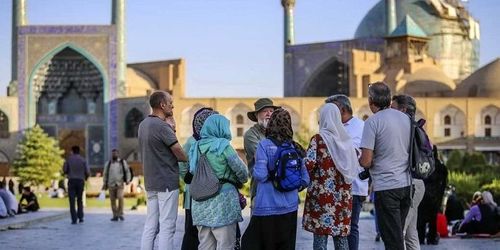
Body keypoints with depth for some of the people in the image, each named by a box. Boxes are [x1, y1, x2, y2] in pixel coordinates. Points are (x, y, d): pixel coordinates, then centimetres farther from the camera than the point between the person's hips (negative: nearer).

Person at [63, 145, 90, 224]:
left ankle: (74, 219, -7)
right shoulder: (83, 160, 2)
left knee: (72, 200, 0)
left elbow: (64, 170, -1)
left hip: (71, 181, -2)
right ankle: (80, 217, 9)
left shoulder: (69, 159, -1)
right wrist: (85, 178, 19)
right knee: (80, 200, 16)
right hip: (80, 181, 2)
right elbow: (88, 172, -2)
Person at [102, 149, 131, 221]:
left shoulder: (123, 162, 9)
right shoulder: (108, 164, 13)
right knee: (112, 200, 0)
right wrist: (104, 183, 11)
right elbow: (105, 174, 15)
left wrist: (127, 180, -5)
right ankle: (115, 215, 8)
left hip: (120, 184, -2)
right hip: (111, 185, 2)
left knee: (120, 198, -18)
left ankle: (120, 214, -8)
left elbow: (127, 171, 8)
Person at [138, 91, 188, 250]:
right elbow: (179, 153, -14)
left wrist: (171, 132, 6)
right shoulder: (162, 126, -16)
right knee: (167, 226, -5)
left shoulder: (143, 124, 12)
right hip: (167, 183, -9)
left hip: (150, 182, 9)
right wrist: (188, 161, 5)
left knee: (150, 225, 10)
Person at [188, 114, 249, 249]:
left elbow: (192, 170, 8)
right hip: (222, 199, -6)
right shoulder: (223, 145, -8)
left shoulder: (195, 146, 9)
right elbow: (240, 169, -6)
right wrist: (241, 181, 13)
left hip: (200, 202, 6)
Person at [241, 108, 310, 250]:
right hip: (290, 208, 5)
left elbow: (260, 175, -16)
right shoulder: (294, 148, 5)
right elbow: (305, 179, 7)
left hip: (267, 208, -5)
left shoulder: (265, 145, -8)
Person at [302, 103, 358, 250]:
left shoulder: (319, 139, -6)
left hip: (321, 194, -5)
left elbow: (309, 163, -15)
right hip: (343, 196, 5)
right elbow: (355, 168, 9)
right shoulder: (346, 139, 8)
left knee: (320, 234, -1)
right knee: (341, 234, 10)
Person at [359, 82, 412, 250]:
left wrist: (359, 159, 6)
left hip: (386, 187, -6)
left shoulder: (373, 121, -11)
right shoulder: (406, 118, 9)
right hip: (407, 184, 7)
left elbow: (366, 162, -15)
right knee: (398, 234, 16)